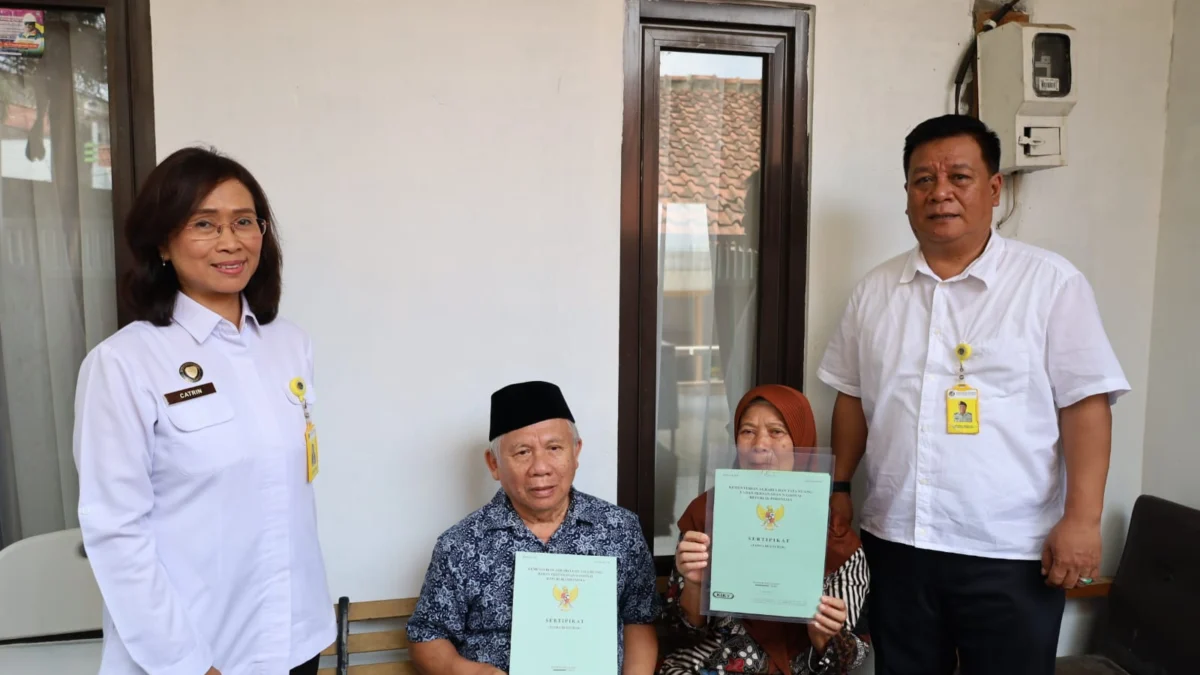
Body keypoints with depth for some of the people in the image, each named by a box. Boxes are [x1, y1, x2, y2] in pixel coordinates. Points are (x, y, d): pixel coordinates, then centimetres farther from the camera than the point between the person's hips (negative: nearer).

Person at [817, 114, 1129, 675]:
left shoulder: (1051, 281, -5)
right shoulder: (875, 289, 5)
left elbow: (1086, 403, -8)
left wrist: (1082, 518, -13)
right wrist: (839, 487, 9)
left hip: (1011, 552, -3)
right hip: (894, 541, 4)